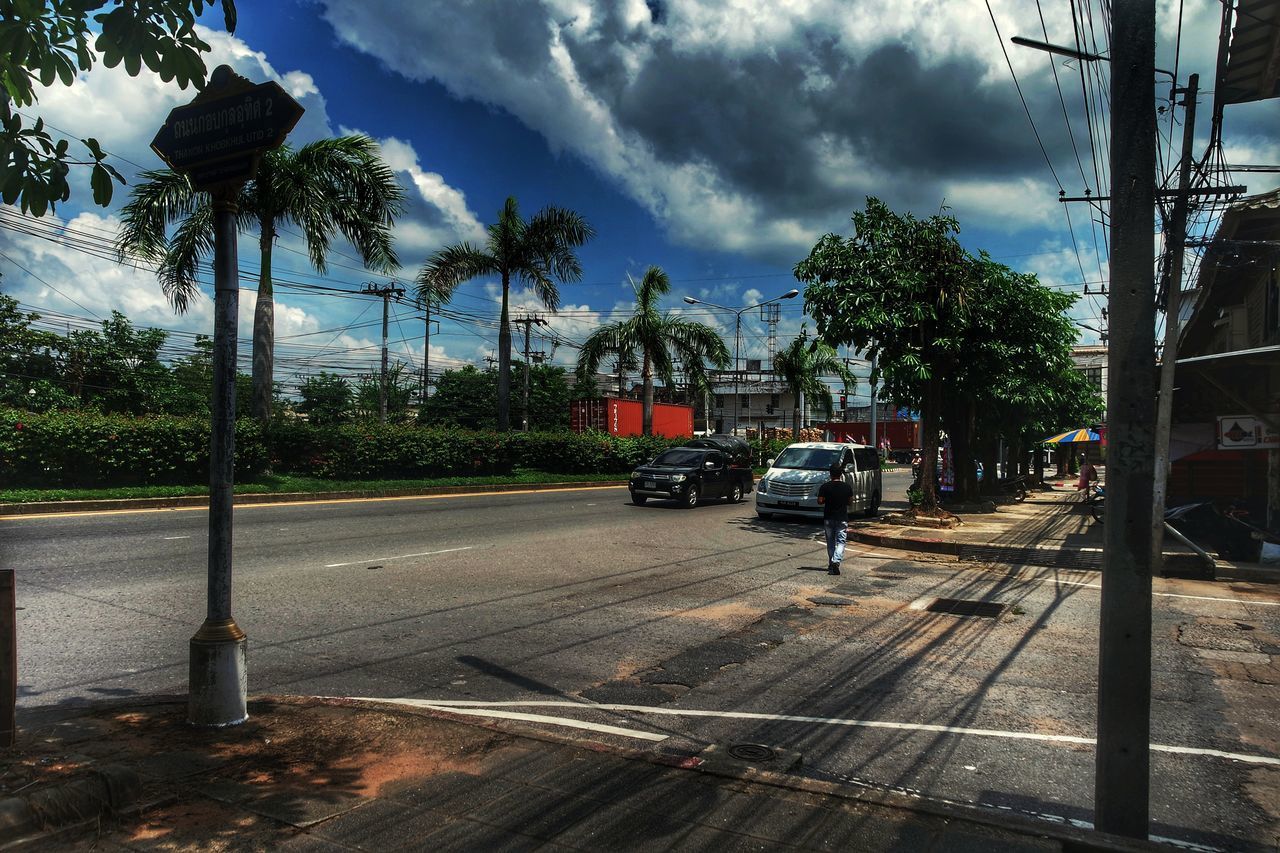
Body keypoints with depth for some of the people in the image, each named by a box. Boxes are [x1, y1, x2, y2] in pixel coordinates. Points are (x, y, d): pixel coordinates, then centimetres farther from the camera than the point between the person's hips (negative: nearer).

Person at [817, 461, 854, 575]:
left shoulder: (824, 487, -8)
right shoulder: (847, 487, -4)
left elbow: (820, 501, -6)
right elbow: (850, 501, 4)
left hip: (828, 518, 1)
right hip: (842, 518, -1)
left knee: (830, 542, 13)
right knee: (840, 541, -1)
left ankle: (831, 564, 19)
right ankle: (836, 561, -22)